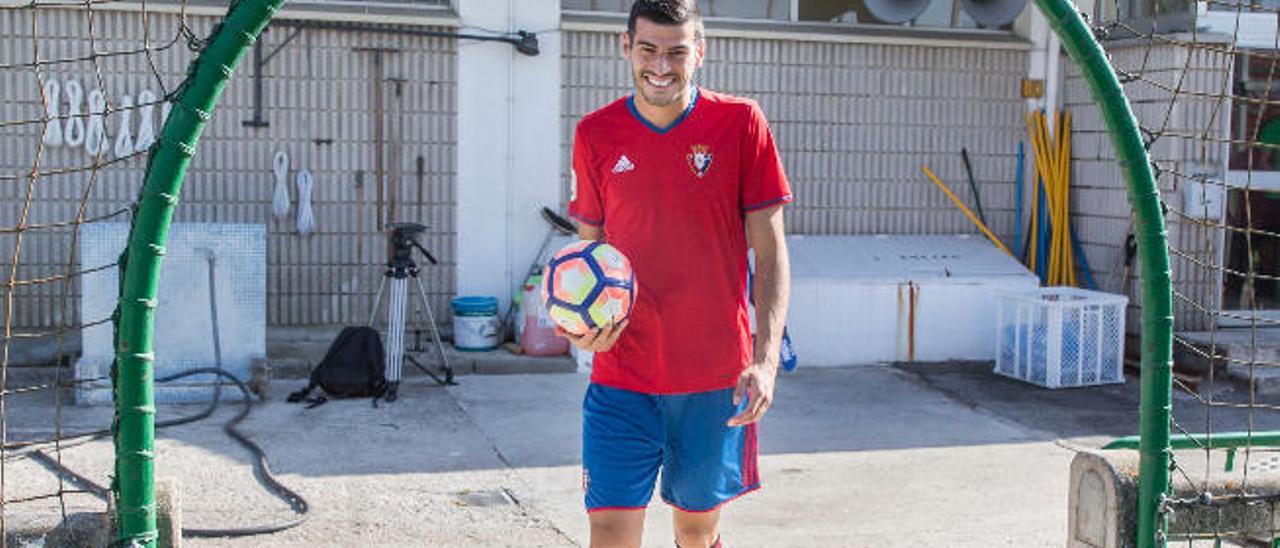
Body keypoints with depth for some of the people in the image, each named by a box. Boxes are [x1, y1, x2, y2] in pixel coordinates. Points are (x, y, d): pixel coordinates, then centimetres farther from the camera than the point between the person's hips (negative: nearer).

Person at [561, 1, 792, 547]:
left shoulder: (741, 124, -4)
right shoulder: (595, 134, 1)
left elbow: (770, 251, -3)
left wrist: (766, 358, -13)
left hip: (717, 378, 0)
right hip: (621, 377, 1)